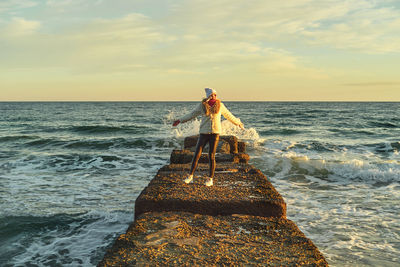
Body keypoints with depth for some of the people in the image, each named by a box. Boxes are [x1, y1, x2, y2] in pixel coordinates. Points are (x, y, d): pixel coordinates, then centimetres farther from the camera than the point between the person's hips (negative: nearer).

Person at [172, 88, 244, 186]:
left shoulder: (220, 105, 2)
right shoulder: (202, 105, 2)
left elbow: (228, 115, 16)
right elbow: (192, 114, 14)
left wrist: (238, 123, 26)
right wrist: (180, 120, 16)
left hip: (215, 133, -1)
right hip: (204, 133, 1)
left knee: (211, 156, -1)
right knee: (197, 154, -2)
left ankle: (210, 178, 10)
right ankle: (190, 175, 10)